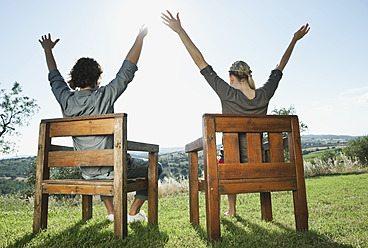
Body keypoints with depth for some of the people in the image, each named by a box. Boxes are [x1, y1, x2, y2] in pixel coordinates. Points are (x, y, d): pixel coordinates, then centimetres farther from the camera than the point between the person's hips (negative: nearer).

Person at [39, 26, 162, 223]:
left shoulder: (66, 100, -4)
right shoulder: (103, 97, -18)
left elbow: (54, 77, 16)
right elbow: (127, 70, -10)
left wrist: (48, 50, 31)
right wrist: (140, 38, -1)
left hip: (88, 172, 6)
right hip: (115, 170, -6)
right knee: (154, 168, 18)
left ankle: (111, 211, 33)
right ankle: (133, 212, 17)